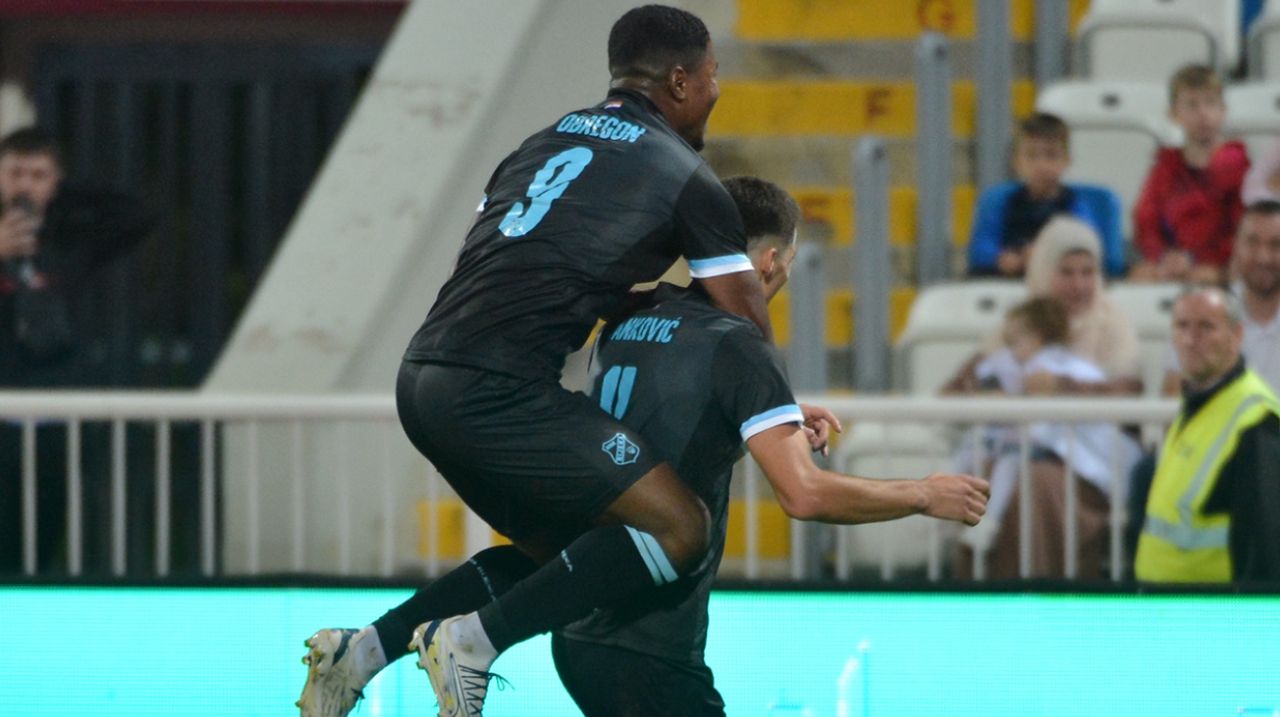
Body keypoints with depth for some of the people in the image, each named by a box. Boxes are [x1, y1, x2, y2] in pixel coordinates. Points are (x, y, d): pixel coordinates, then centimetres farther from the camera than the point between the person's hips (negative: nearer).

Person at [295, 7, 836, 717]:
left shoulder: (546, 142, 23)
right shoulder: (683, 174, 2)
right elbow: (747, 320, 5)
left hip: (422, 377, 8)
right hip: (498, 387, -8)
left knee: (556, 548, 22)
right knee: (678, 528, -9)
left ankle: (366, 648, 13)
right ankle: (474, 641, -15)